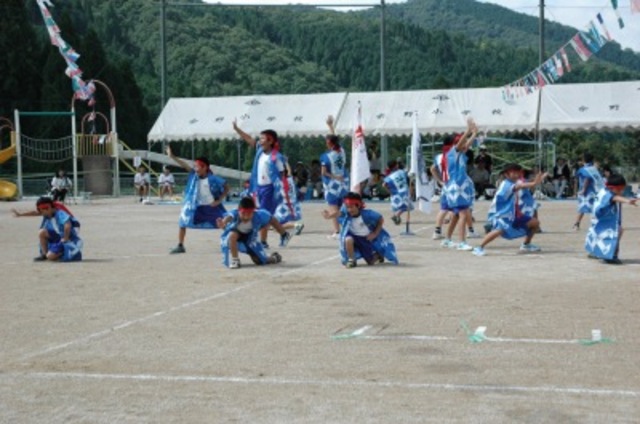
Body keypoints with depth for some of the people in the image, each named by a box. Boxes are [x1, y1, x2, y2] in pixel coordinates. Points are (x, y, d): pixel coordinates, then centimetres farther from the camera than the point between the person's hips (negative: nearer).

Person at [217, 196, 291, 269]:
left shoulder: (259, 215, -36)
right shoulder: (234, 214, -43)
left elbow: (272, 220, -16)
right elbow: (228, 217, -68)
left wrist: (283, 234, 0)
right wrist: (223, 224, -92)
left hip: (250, 237, 2)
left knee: (261, 261, 2)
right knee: (233, 235, -38)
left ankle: (273, 257, 38)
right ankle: (234, 260, -16)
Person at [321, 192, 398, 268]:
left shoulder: (367, 214, -26)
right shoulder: (346, 212, -25)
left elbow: (381, 219, -11)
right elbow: (339, 213, -47)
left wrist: (375, 234, -16)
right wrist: (330, 215, -68)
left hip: (368, 238, 0)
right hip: (354, 237, 0)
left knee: (371, 262, 1)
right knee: (348, 240, -35)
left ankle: (375, 256, 38)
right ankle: (351, 260, -11)